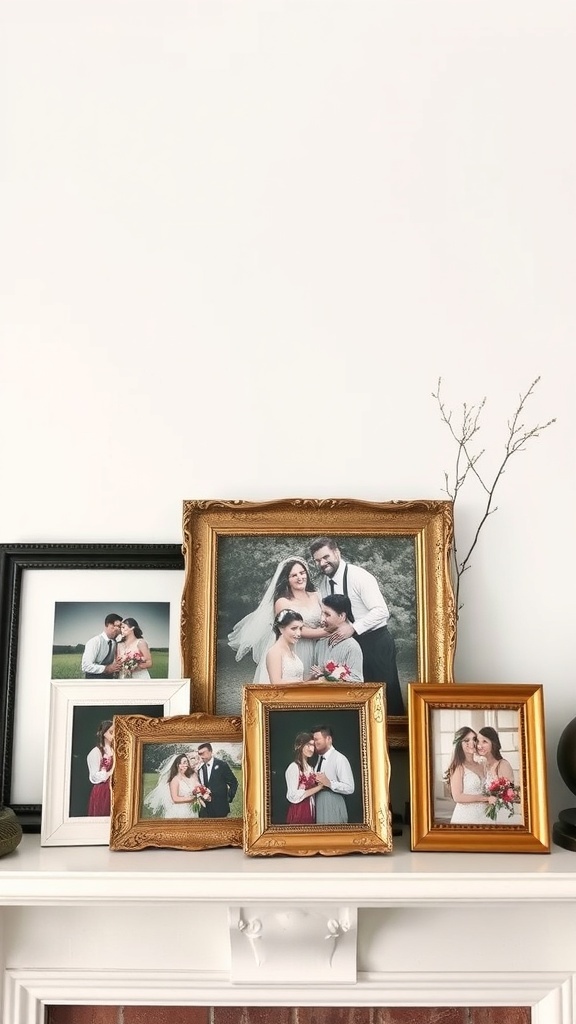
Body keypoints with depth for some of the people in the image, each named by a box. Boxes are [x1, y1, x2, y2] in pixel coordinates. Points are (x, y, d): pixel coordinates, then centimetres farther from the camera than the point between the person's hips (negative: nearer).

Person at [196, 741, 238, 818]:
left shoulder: (222, 765, -6)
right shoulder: (201, 769, 8)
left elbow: (233, 783, -2)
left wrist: (229, 799, -4)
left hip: (220, 807, -4)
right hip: (205, 809, 4)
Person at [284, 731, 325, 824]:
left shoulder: (310, 768, 13)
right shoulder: (293, 767, -11)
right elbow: (293, 796, -17)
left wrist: (320, 784, 0)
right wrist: (318, 788, -14)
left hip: (311, 812, 7)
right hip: (298, 813, -7)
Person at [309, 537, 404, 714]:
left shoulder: (359, 575, -17)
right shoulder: (324, 584, 5)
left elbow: (381, 611, -25)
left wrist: (352, 628, -31)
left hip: (375, 641, -7)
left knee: (386, 692, -2)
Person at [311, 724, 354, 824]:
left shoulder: (339, 759, -13)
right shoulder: (319, 759, 12)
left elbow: (349, 788, -17)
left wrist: (329, 783, -26)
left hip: (333, 808, -7)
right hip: (319, 807, 7)